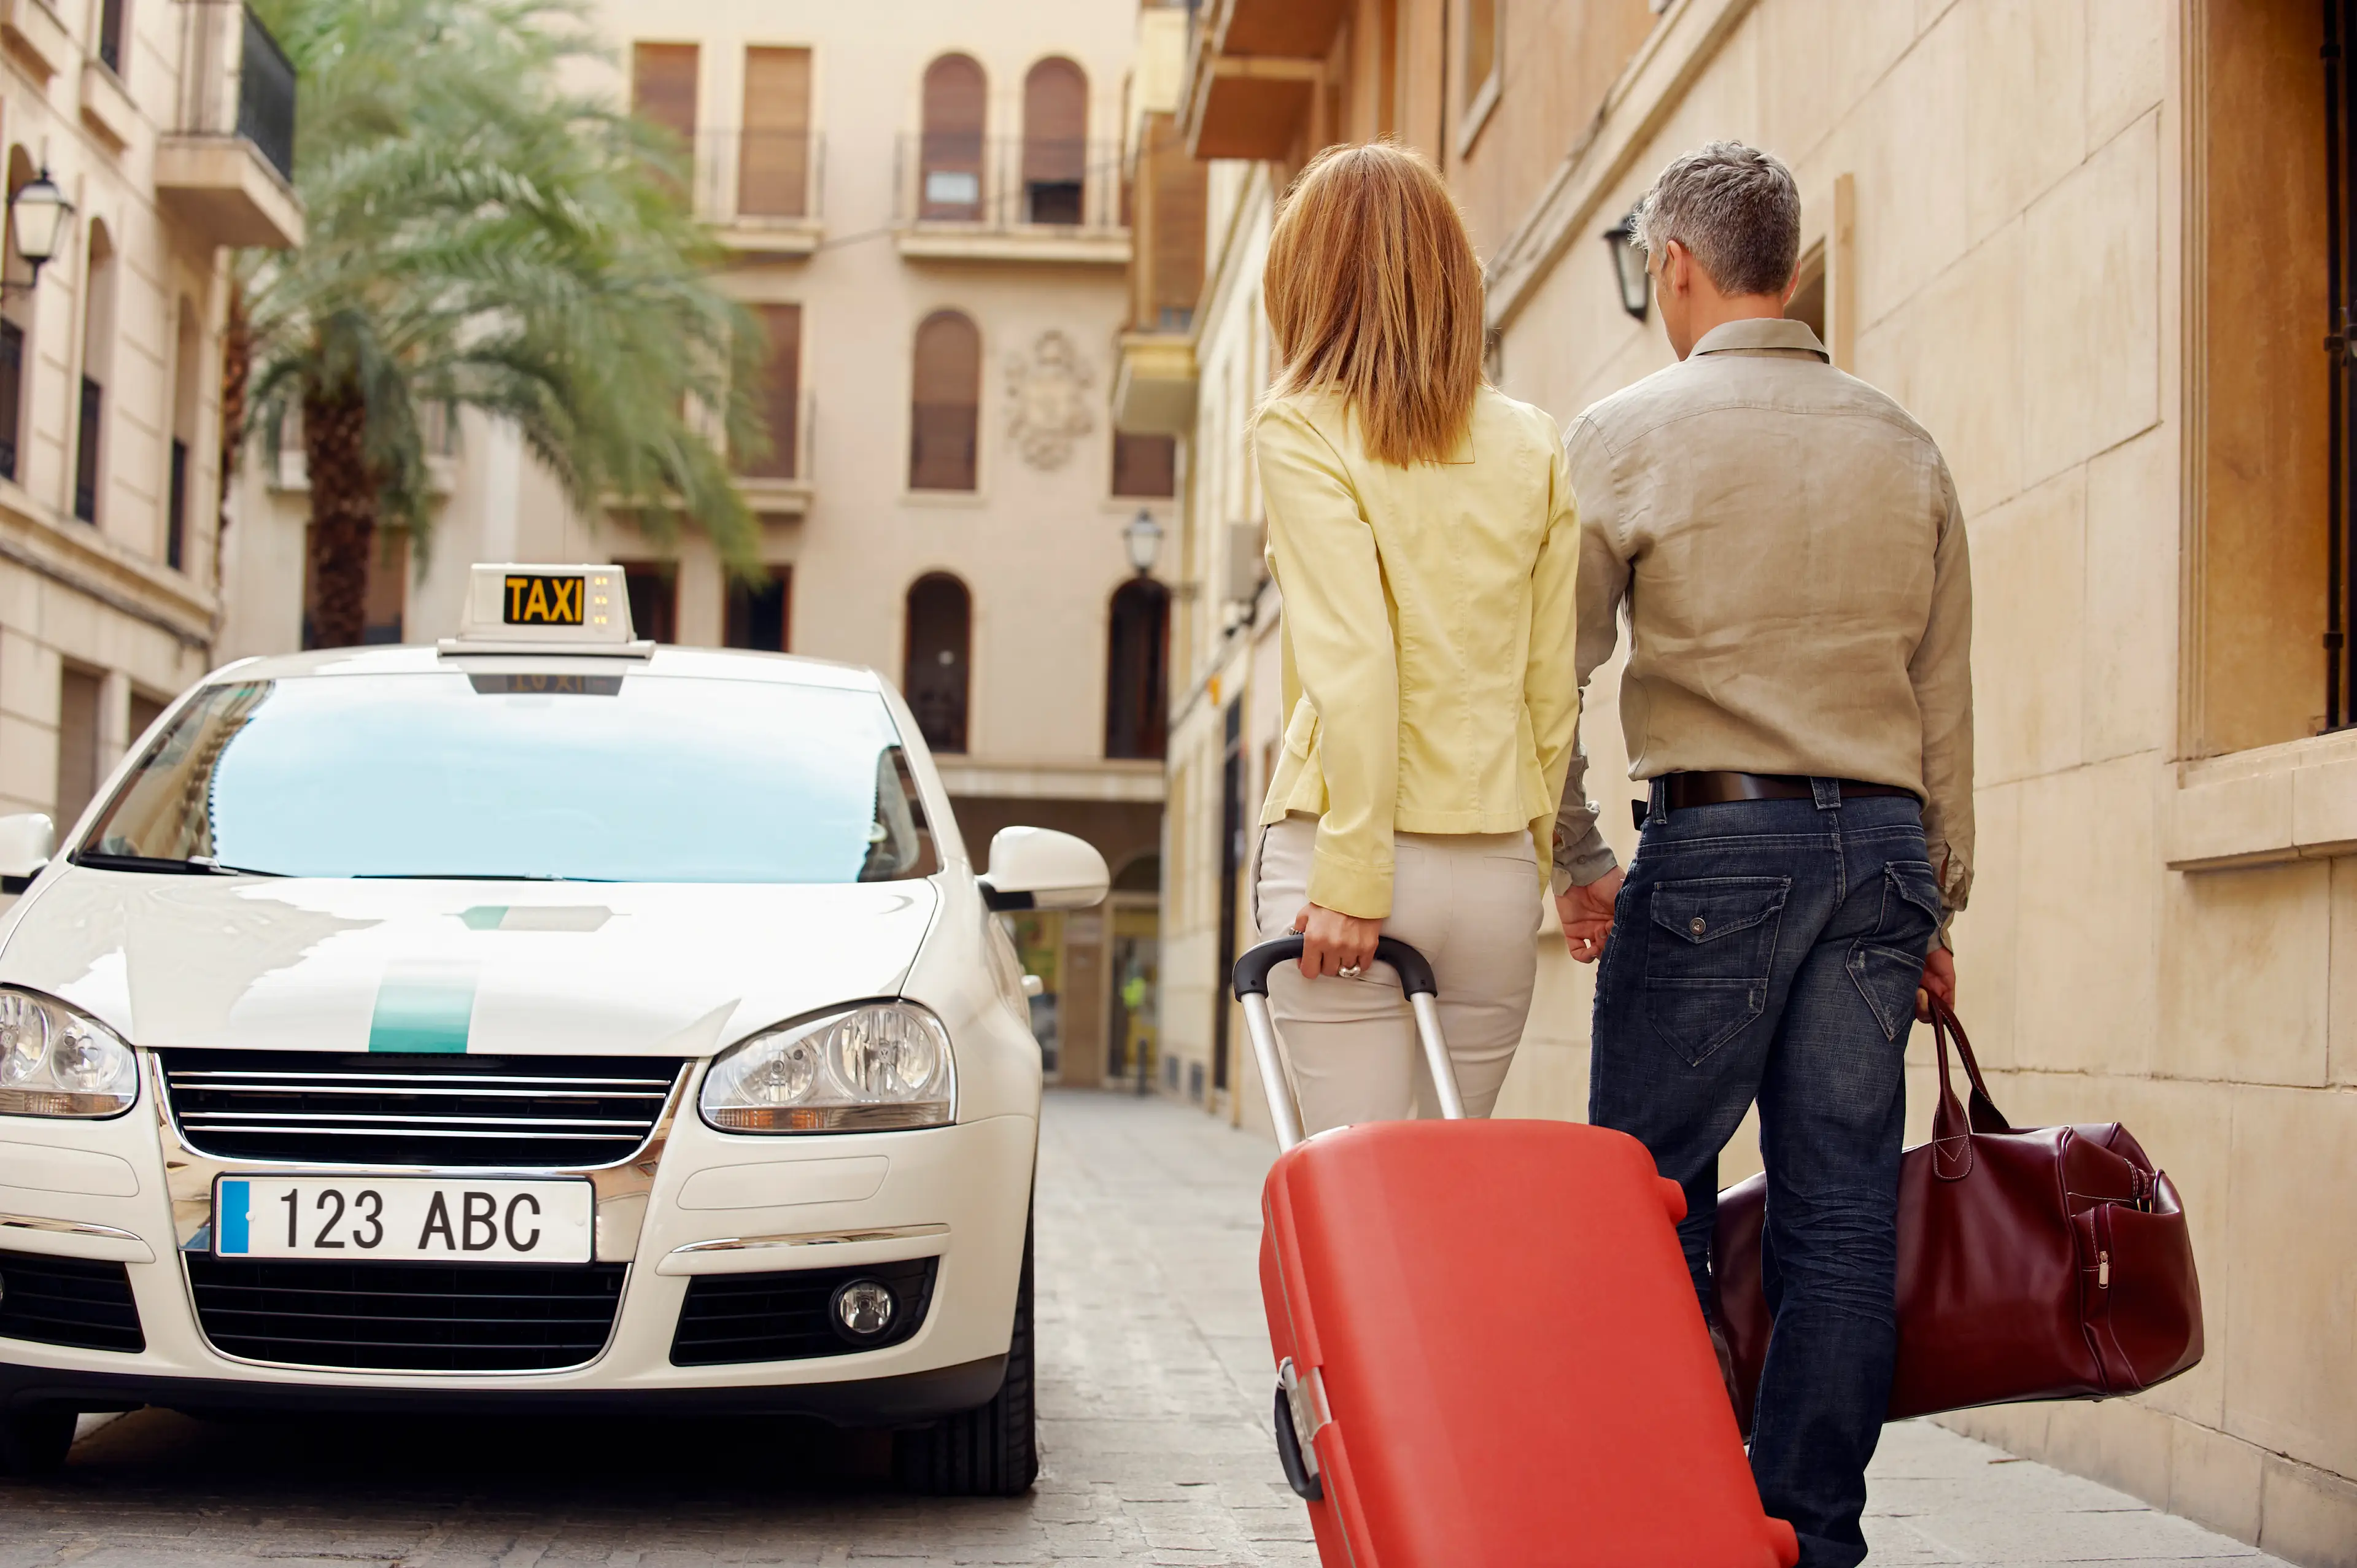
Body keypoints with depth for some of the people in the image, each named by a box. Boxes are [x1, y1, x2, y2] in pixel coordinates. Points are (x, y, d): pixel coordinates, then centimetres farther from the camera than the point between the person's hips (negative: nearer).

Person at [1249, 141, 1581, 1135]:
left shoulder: (1302, 431, -4)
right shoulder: (1533, 446, 9)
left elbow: (1353, 665, -13)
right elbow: (1554, 680, 7)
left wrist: (1350, 880, -13)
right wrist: (1542, 855, 14)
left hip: (1355, 848, -4)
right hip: (1500, 866, 4)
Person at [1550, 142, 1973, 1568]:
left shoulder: (1632, 433, -1)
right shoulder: (1905, 448, 12)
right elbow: (1948, 704, 13)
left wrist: (1577, 861, 11)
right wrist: (1935, 903, 18)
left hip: (1719, 836, -4)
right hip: (1882, 839, 4)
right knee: (1844, 1215, 5)